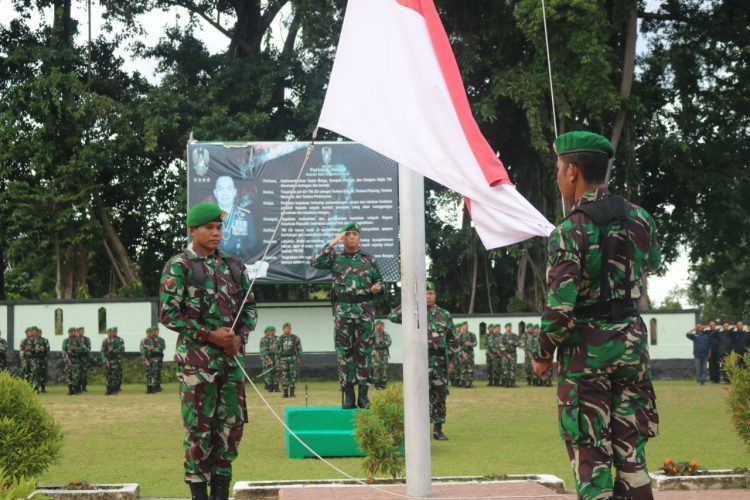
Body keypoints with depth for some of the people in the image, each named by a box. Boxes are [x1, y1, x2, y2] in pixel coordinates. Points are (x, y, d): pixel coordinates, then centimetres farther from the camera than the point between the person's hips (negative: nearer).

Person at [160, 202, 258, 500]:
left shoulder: (233, 265, 12)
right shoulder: (179, 267, -4)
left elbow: (249, 307, 15)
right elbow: (168, 313, -10)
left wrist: (240, 337, -3)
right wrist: (209, 335, -14)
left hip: (232, 358, 5)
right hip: (197, 359, -5)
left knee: (231, 424, 7)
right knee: (199, 427, -2)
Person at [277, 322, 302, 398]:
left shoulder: (295, 338, 4)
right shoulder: (280, 339, 7)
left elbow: (299, 348, 8)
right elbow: (277, 350, 13)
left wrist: (298, 358, 0)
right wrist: (277, 360, 9)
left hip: (293, 359, 0)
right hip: (283, 360, 0)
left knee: (293, 376, 0)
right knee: (284, 376, -4)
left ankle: (292, 393, 8)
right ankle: (285, 393, 1)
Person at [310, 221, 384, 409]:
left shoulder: (369, 259, 11)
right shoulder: (335, 258, 7)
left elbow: (379, 280, 16)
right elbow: (314, 262, -9)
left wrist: (378, 287, -8)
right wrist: (332, 243, -9)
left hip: (365, 310, 1)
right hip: (342, 310, -1)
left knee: (364, 351, 1)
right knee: (344, 352, -1)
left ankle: (363, 394, 5)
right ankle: (348, 395, 3)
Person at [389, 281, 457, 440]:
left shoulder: (445, 315, 9)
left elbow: (452, 339, 13)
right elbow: (393, 316, -11)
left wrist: (451, 360, 8)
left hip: (440, 361, 2)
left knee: (439, 395, 5)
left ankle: (438, 429, 12)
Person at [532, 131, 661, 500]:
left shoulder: (569, 231, -17)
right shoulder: (639, 218, 2)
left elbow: (560, 307, -20)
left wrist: (543, 354, -5)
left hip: (586, 349, -5)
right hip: (631, 341, 6)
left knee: (590, 454, 2)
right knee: (630, 448, 13)